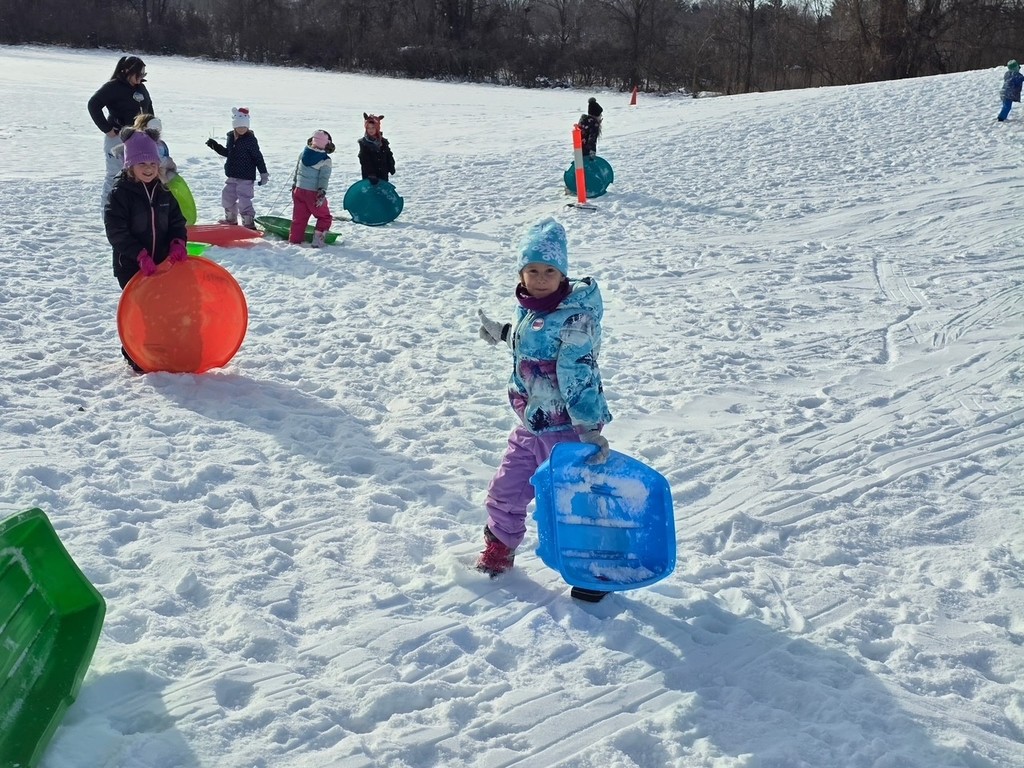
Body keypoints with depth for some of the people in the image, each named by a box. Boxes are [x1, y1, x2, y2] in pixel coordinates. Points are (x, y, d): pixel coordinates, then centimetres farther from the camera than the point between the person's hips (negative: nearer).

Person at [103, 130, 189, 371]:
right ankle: (134, 356, 11)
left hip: (161, 263, 5)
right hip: (131, 266, -5)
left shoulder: (163, 193, 7)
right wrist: (141, 255, -23)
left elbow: (177, 222, 12)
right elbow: (116, 231, -15)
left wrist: (178, 243, -10)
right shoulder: (120, 193, -10)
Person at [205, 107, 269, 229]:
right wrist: (215, 146, 15)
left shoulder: (250, 139, -13)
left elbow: (258, 157, -12)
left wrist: (263, 173, -13)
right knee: (227, 196, 19)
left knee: (244, 200, -10)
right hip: (232, 175, 8)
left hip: (246, 177, -8)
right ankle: (231, 219, 38)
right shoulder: (231, 137, 6)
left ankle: (249, 223, 0)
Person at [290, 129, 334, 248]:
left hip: (299, 189, 5)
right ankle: (318, 240, 2)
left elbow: (296, 171, 14)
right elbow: (324, 178, -17)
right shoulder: (325, 160, -12)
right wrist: (322, 193, -15)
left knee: (298, 217, 14)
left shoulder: (303, 154, 4)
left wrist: (294, 185, 24)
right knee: (324, 216, 11)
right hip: (313, 193, -5)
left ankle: (294, 239, 15)